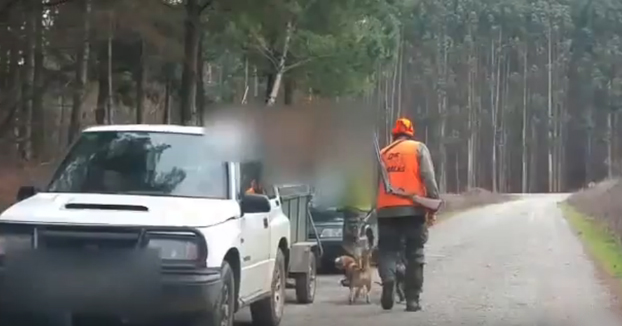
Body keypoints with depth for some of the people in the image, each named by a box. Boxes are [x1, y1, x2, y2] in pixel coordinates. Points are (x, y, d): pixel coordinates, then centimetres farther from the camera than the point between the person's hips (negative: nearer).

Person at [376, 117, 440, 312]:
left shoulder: (383, 153, 19)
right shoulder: (418, 148, 8)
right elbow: (428, 177, -3)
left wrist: (376, 207, 24)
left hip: (386, 210, 2)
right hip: (413, 208, -2)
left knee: (387, 250, 9)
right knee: (414, 254, 7)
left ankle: (388, 281, -20)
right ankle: (412, 299, 5)